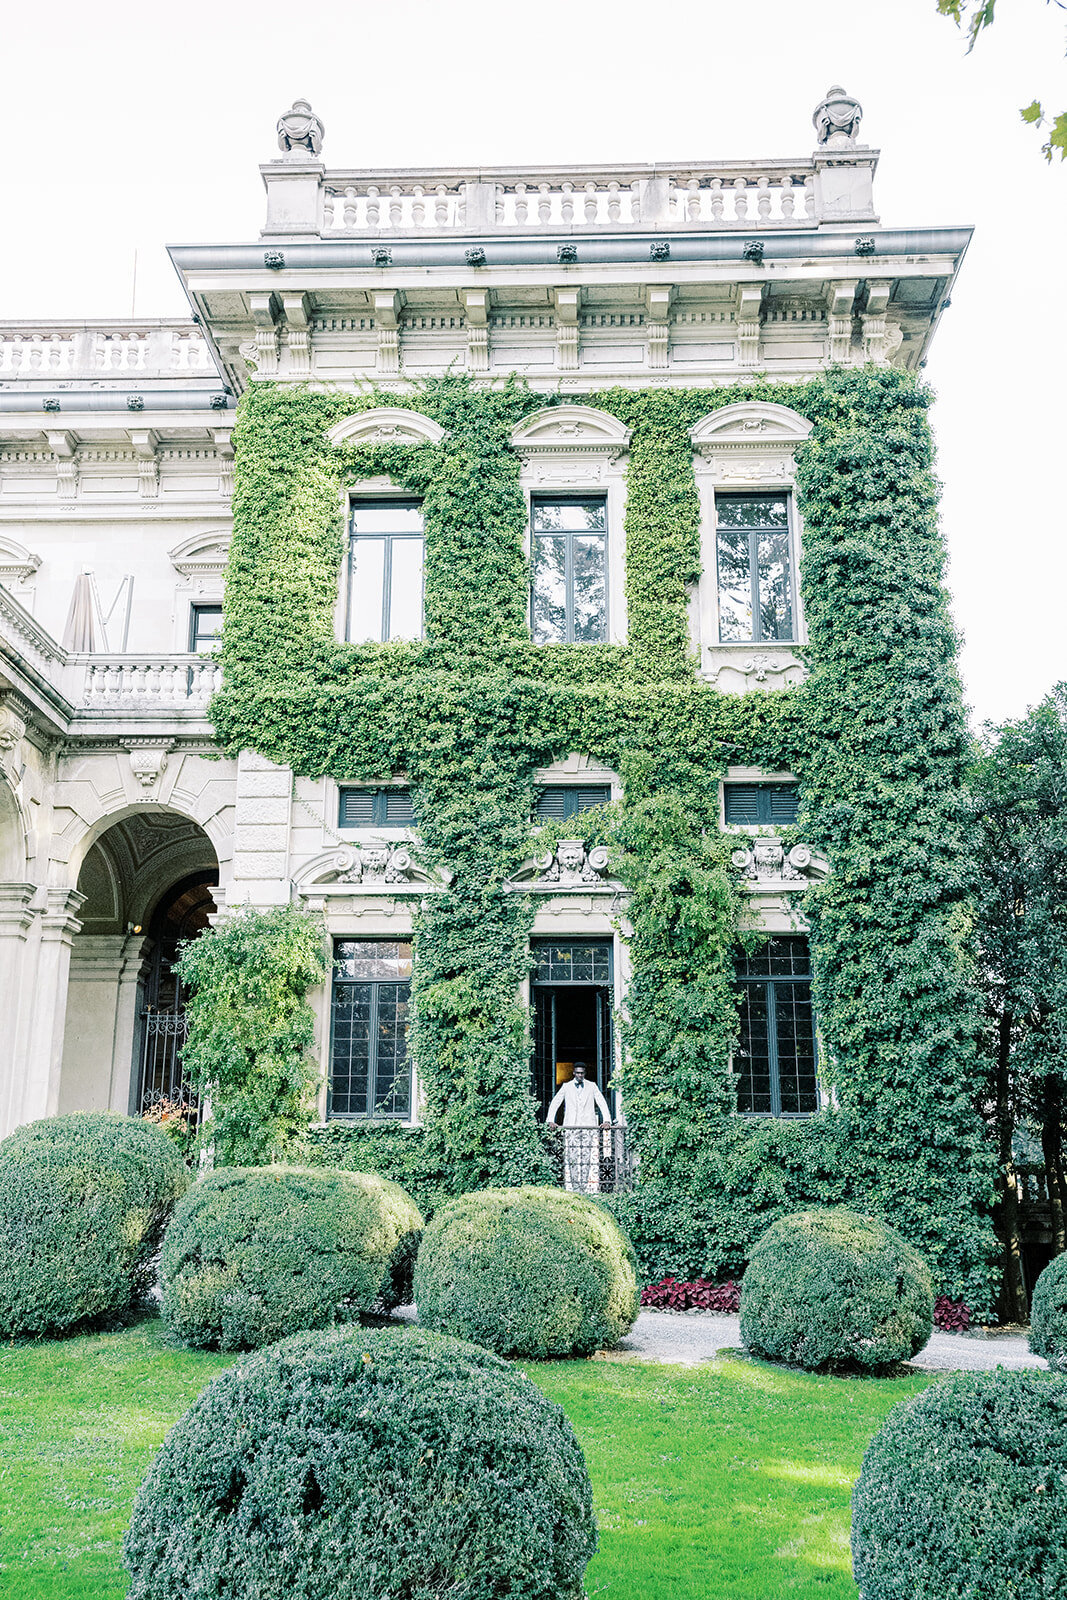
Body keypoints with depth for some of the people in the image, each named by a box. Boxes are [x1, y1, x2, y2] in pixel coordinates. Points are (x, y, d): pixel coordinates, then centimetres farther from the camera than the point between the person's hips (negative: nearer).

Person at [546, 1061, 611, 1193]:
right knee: (572, 1156, -8)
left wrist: (606, 1120, -6)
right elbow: (555, 1103, 10)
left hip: (589, 1127, 0)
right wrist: (550, 1120, -1)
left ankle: (590, 1188, -8)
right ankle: (572, 1187, -6)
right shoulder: (566, 1087, 12)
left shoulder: (592, 1086, 12)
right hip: (571, 1127, 0)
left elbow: (602, 1103, 7)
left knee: (590, 1156, -9)